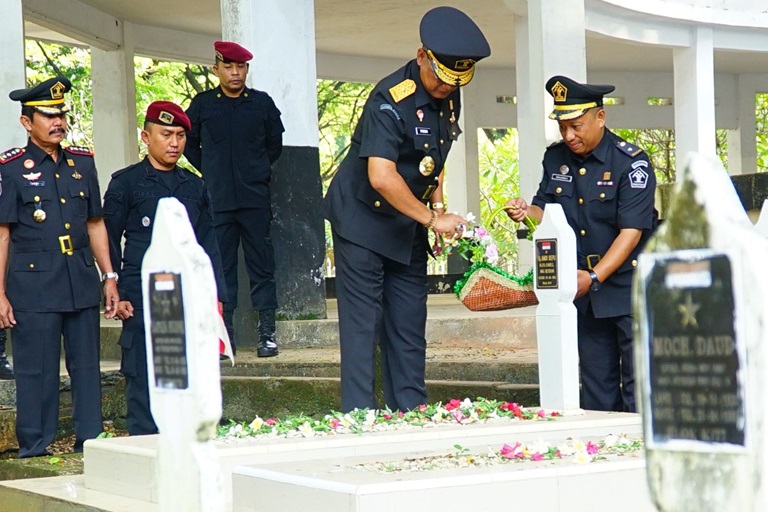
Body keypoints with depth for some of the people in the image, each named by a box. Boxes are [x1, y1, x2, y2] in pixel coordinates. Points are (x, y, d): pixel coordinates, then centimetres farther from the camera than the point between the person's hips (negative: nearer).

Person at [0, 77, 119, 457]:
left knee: (87, 366, 8)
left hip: (82, 282, 5)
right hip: (33, 286, -4)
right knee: (37, 370, 0)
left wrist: (109, 276, 12)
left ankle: (91, 443, 16)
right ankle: (34, 450, 8)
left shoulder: (82, 162, 12)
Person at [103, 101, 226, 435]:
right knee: (144, 382, -4)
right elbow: (109, 243, 4)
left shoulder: (195, 186, 16)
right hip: (143, 302, -4)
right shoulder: (126, 183, 4)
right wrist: (115, 295, -4)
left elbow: (208, 245, 18)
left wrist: (215, 295, 9)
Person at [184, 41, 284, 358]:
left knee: (261, 263, 0)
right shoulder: (202, 105, 5)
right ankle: (225, 334, 7)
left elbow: (275, 143, 17)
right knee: (221, 265, 2)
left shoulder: (262, 103, 5)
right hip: (218, 200, 0)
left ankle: (267, 332, 3)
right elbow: (189, 143, 17)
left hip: (255, 198, 0)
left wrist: (258, 171, 12)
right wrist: (209, 171, 10)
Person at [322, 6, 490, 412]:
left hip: (408, 226, 8)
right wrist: (432, 218, -25)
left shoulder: (449, 97, 3)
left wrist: (438, 207, 4)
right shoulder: (391, 99, -23)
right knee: (362, 325, -6)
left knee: (409, 327, 8)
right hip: (363, 221, -8)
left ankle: (412, 415, 11)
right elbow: (381, 177, -31)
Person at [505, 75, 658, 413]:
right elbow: (546, 211, 11)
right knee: (596, 385, 9)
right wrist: (526, 213, -13)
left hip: (629, 286, -5)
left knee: (637, 384, -7)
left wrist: (594, 277, -26)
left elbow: (631, 231, -18)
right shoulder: (556, 159, 6)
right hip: (584, 287, 6)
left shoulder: (631, 163, -12)